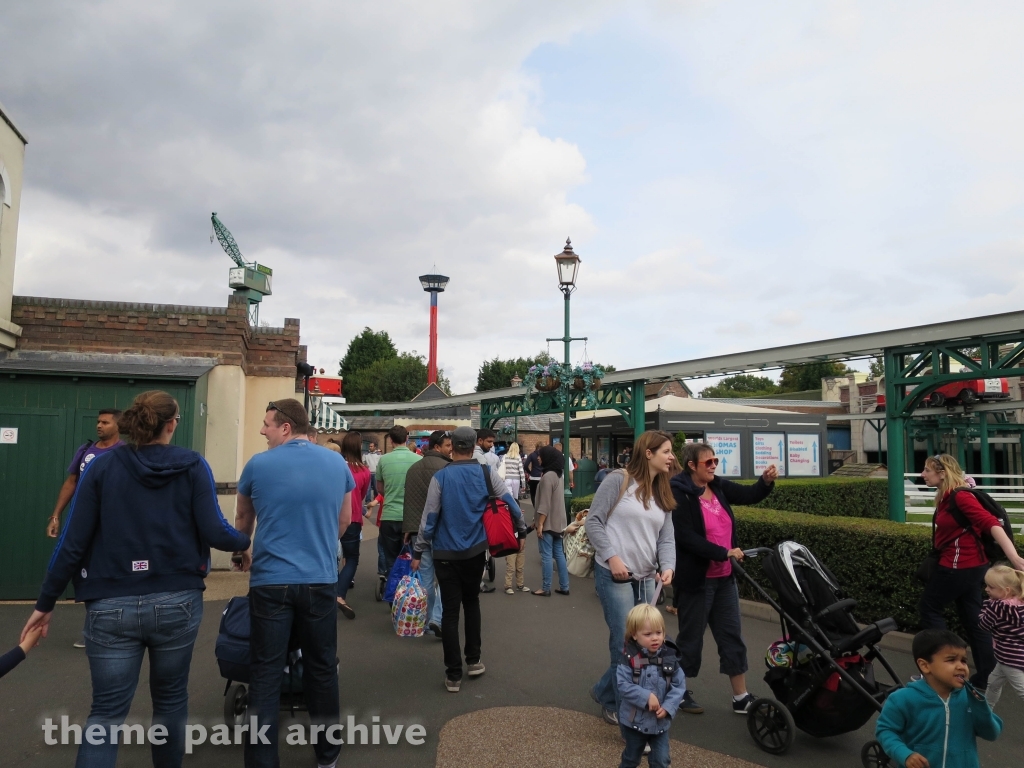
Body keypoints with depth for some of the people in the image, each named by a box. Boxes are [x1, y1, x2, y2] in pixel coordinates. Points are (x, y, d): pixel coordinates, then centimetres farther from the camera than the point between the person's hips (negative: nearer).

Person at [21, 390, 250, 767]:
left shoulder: (102, 466, 0)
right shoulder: (193, 465, -3)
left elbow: (73, 541, -3)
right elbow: (214, 532, -10)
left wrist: (45, 603, 7)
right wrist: (247, 541, 11)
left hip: (112, 606, 0)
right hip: (177, 602, 0)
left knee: (106, 712, 8)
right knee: (170, 700, 18)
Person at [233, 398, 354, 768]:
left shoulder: (258, 465, -4)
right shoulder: (337, 464, 1)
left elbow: (243, 521, 14)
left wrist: (242, 554, 34)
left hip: (270, 582, -2)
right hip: (321, 581, 2)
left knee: (265, 676, 6)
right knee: (321, 669, 15)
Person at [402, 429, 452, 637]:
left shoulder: (413, 469, 13)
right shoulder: (446, 468, -9)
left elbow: (408, 501, 16)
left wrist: (408, 529, 19)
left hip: (417, 529, 6)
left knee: (425, 577, 10)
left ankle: (427, 619, 16)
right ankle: (437, 618, -9)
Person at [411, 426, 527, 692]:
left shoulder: (440, 477, -10)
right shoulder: (487, 473, -5)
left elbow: (429, 517, -8)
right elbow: (509, 502, -2)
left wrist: (418, 552, 1)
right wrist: (521, 530, 13)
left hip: (446, 554, -2)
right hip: (475, 551, 3)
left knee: (450, 611, 4)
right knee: (472, 603, 22)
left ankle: (453, 675, 8)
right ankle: (473, 660, 28)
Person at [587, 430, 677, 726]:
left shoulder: (663, 494, 13)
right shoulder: (618, 480, -8)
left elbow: (665, 538, 9)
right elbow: (593, 521, -10)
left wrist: (667, 566, -10)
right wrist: (612, 557, -17)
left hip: (646, 579, 8)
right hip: (614, 575, -8)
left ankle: (604, 693, 34)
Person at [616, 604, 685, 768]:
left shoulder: (669, 657, -10)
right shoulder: (629, 658, -19)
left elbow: (679, 685, -6)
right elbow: (623, 685, -20)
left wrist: (668, 707, -17)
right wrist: (646, 697, -28)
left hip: (660, 721, 2)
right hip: (634, 720, -2)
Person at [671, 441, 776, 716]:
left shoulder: (719, 487, 6)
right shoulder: (678, 494, -16)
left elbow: (751, 495, 0)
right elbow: (686, 537, -23)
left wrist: (766, 481, -20)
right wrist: (724, 553, -25)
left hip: (724, 577, 7)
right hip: (695, 578, -7)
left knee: (732, 635, 12)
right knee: (691, 637, 7)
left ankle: (741, 697, 23)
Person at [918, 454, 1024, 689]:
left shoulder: (960, 497, -19)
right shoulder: (946, 498, 8)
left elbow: (991, 524, -29)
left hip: (960, 567, -9)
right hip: (969, 566, 9)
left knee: (929, 608, 7)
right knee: (973, 620, 13)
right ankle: (986, 678, 20)